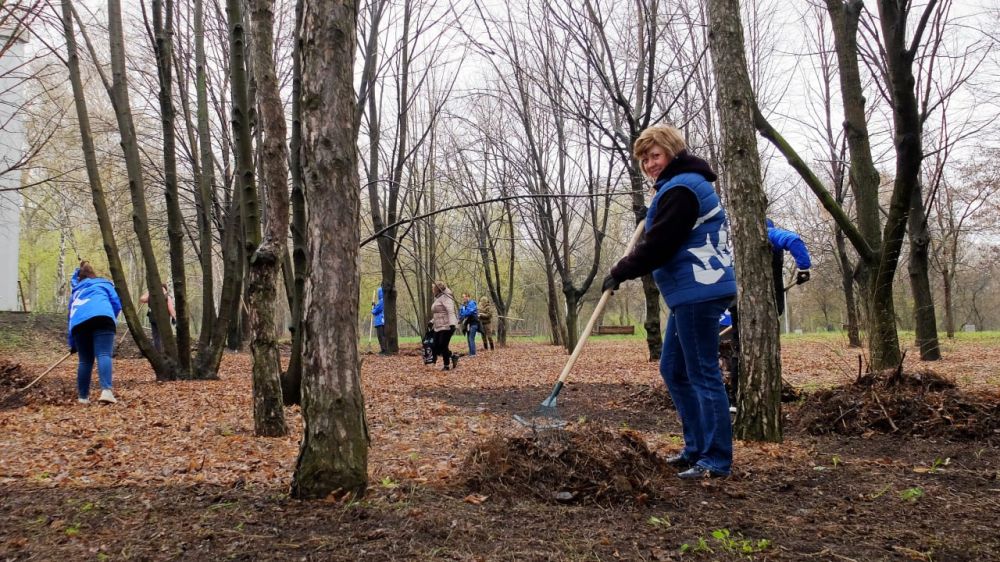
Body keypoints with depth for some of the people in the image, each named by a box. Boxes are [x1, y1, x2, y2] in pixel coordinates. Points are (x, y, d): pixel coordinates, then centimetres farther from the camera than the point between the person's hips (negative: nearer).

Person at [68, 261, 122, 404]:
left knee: (84, 360, 14)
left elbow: (71, 316, 39)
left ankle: (83, 396, 18)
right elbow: (116, 303, 17)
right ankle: (106, 390, -33)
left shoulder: (76, 291, 39)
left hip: (79, 322, 3)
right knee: (103, 355, -13)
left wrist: (72, 344, 43)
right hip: (101, 317, -3)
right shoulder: (104, 284, 31)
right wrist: (109, 321, 34)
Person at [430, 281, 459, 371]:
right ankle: (453, 356, 16)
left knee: (443, 347, -8)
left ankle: (446, 366, 8)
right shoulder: (438, 299, 19)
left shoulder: (445, 297, -10)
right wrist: (432, 322, 23)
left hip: (446, 327, -10)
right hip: (438, 328, 10)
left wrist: (452, 324, -32)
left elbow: (450, 311, -22)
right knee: (436, 349, 4)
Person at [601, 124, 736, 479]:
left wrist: (620, 272, -8)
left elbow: (658, 245, -18)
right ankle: (696, 447, 21)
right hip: (692, 291, 11)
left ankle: (716, 460, 1)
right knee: (673, 370, 14)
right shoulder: (689, 183, 20)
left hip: (698, 291, -11)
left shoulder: (680, 189, -13)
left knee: (703, 375, -6)